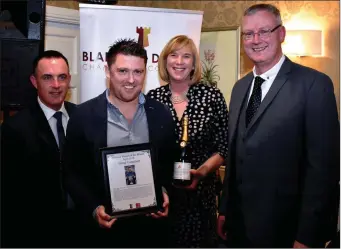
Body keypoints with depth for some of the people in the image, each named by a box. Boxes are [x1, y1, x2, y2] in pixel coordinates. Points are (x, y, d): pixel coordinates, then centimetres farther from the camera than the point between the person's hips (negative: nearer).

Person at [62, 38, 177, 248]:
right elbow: (72, 173, -3)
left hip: (152, 224, 2)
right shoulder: (84, 115, -7)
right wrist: (93, 209, -14)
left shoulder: (162, 114, 0)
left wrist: (165, 194, -8)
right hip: (106, 226, -2)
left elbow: (170, 166, 8)